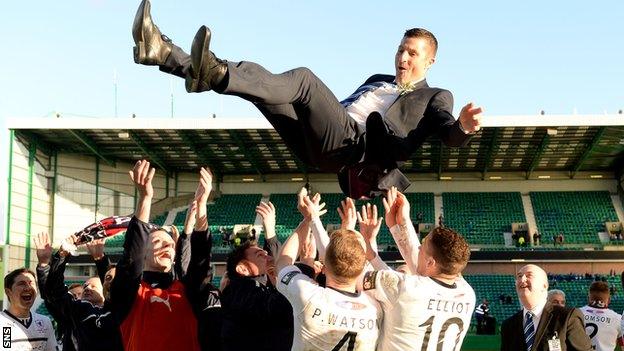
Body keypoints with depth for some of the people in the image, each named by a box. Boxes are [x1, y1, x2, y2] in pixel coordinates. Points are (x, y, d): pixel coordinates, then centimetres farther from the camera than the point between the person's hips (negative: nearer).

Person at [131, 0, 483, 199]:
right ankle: (161, 51, -23)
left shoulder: (435, 98, 17)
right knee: (253, 76, -9)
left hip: (356, 144, -7)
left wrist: (464, 128, -26)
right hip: (320, 142, 7)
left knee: (304, 77, -31)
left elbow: (449, 134, -5)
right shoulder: (378, 80, 39)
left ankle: (214, 74, -53)